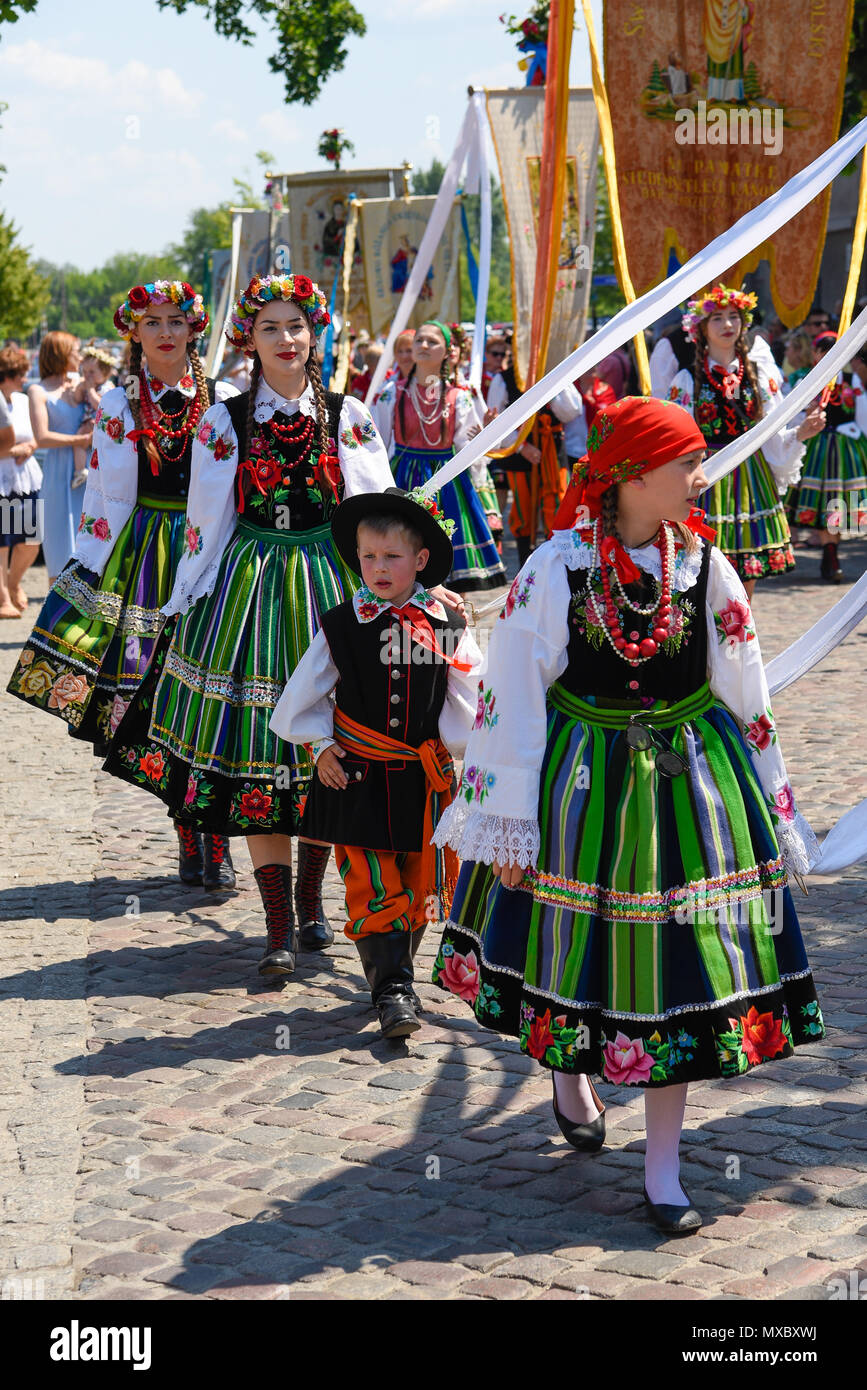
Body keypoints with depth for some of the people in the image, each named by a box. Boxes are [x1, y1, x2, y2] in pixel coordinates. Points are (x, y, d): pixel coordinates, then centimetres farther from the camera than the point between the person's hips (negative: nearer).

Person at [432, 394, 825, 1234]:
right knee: (578, 940, 13)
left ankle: (662, 1173, 13)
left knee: (674, 960, 3)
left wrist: (770, 810, 7)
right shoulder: (559, 565, -11)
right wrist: (511, 821, -9)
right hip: (581, 780, -2)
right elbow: (512, 693, -8)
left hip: (687, 782, 2)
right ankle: (569, 1067, 48)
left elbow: (746, 696, 5)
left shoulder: (704, 567, -3)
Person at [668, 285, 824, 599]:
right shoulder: (688, 380, 1)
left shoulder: (759, 373, 8)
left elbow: (773, 435, 7)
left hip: (751, 477, 3)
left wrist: (800, 434, -11)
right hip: (708, 480, -2)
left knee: (744, 591, 4)